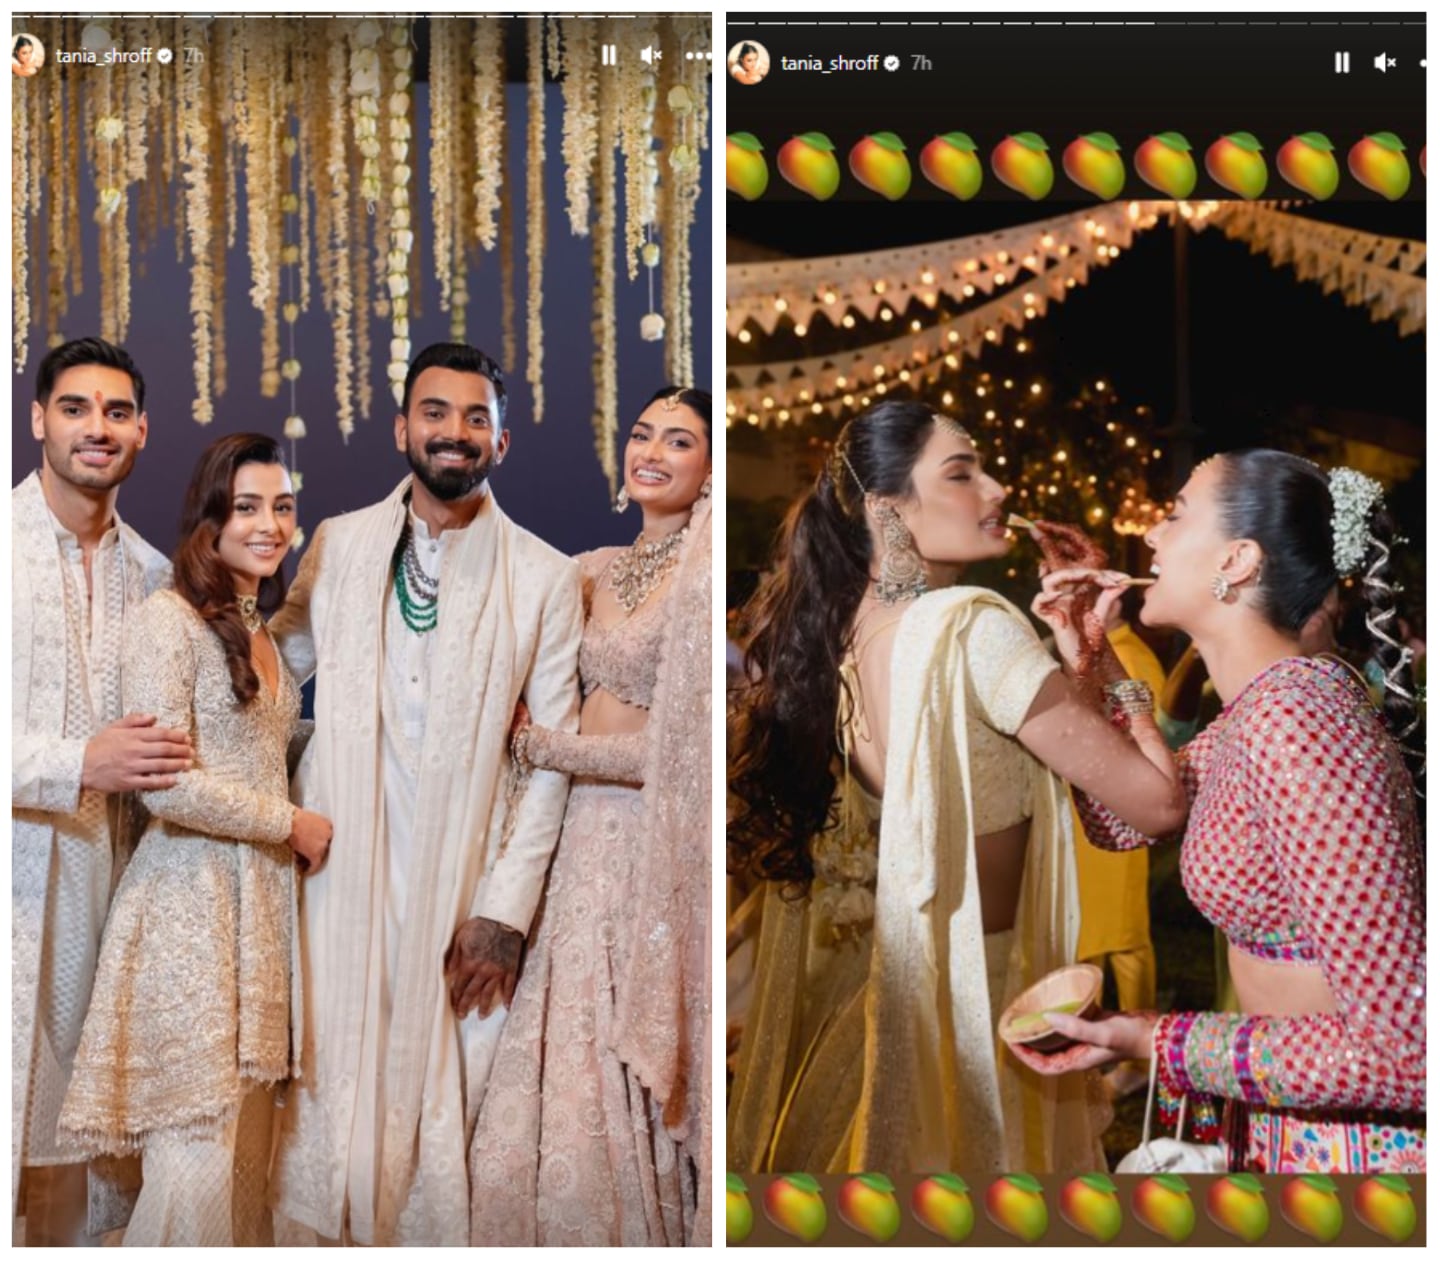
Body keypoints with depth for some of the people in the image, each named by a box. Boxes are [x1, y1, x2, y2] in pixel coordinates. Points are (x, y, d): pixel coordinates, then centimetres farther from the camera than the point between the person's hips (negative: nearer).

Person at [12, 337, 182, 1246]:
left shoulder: (151, 573, 12)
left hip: (95, 872, 5)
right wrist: (76, 763, -19)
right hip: (15, 866, -5)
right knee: (7, 1122, -3)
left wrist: (164, 760, 4)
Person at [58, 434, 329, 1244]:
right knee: (196, 1153, -5)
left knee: (248, 1139, 11)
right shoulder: (170, 620, -10)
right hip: (191, 901, -8)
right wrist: (292, 823, -9)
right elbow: (166, 784, -18)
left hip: (260, 897, 8)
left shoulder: (261, 629, 15)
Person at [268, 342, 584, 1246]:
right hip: (341, 872, 2)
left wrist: (506, 910, -7)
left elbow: (553, 756, -3)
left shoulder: (546, 578, -2)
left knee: (446, 1103, 4)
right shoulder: (339, 545, 6)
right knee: (330, 1090, 8)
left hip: (465, 886, -2)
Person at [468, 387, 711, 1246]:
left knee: (628, 1092, 2)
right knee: (574, 1077, 11)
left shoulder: (701, 572, -12)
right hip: (592, 832, 7)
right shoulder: (604, 570, 11)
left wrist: (537, 743, -8)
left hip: (655, 846, -7)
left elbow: (679, 748, -17)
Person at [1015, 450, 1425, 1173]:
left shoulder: (1295, 722, -27)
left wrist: (1157, 1045, -22)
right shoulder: (1258, 708, 1)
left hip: (1361, 1138, -8)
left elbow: (1406, 1049, -29)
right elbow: (1119, 821, 16)